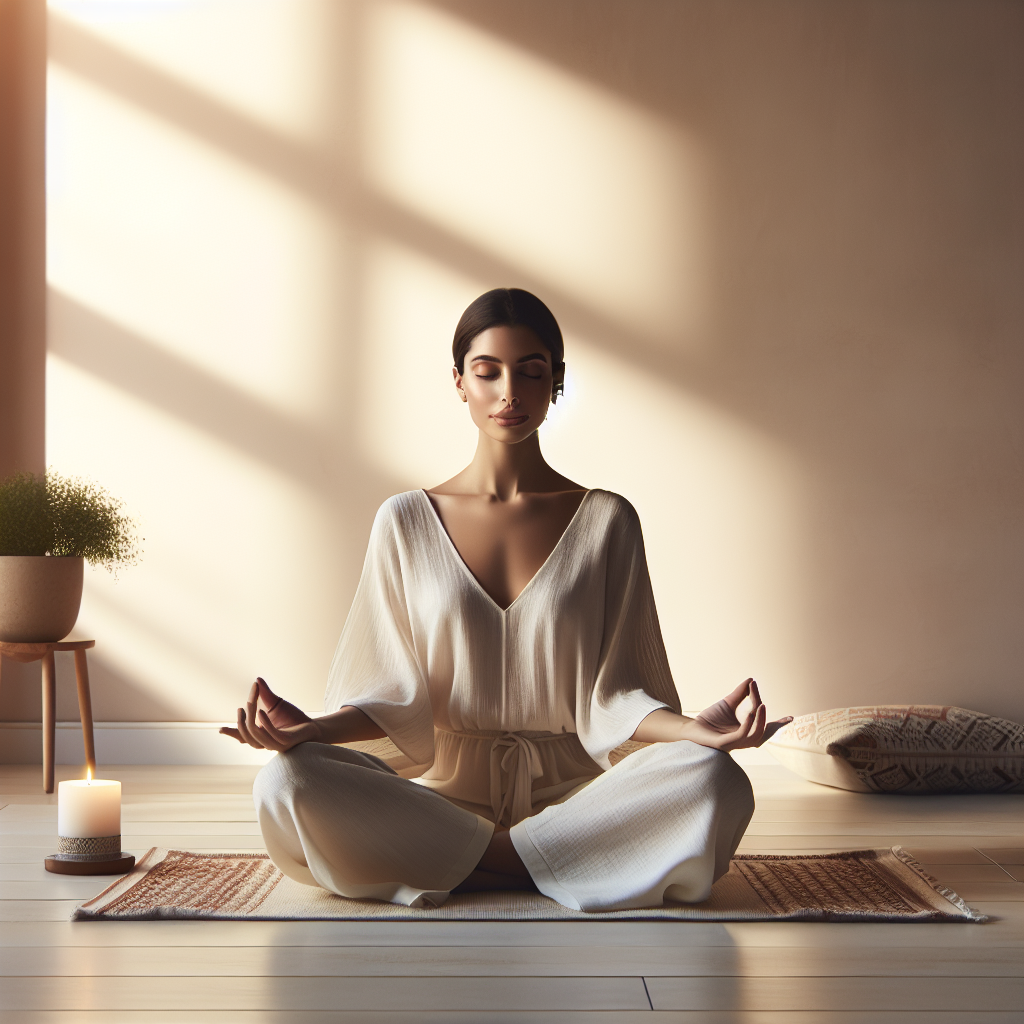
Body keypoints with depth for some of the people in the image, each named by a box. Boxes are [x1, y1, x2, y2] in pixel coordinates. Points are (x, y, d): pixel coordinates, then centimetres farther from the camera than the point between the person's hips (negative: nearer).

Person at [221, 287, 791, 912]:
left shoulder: (605, 521, 6)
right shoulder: (407, 522, 7)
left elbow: (614, 693, 1)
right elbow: (394, 694, 4)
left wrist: (694, 729, -19)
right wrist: (316, 729, -16)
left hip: (571, 793, 0)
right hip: (445, 794, 0)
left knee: (716, 784, -31)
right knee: (287, 784, -29)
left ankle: (470, 862, -18)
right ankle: (560, 864, -18)